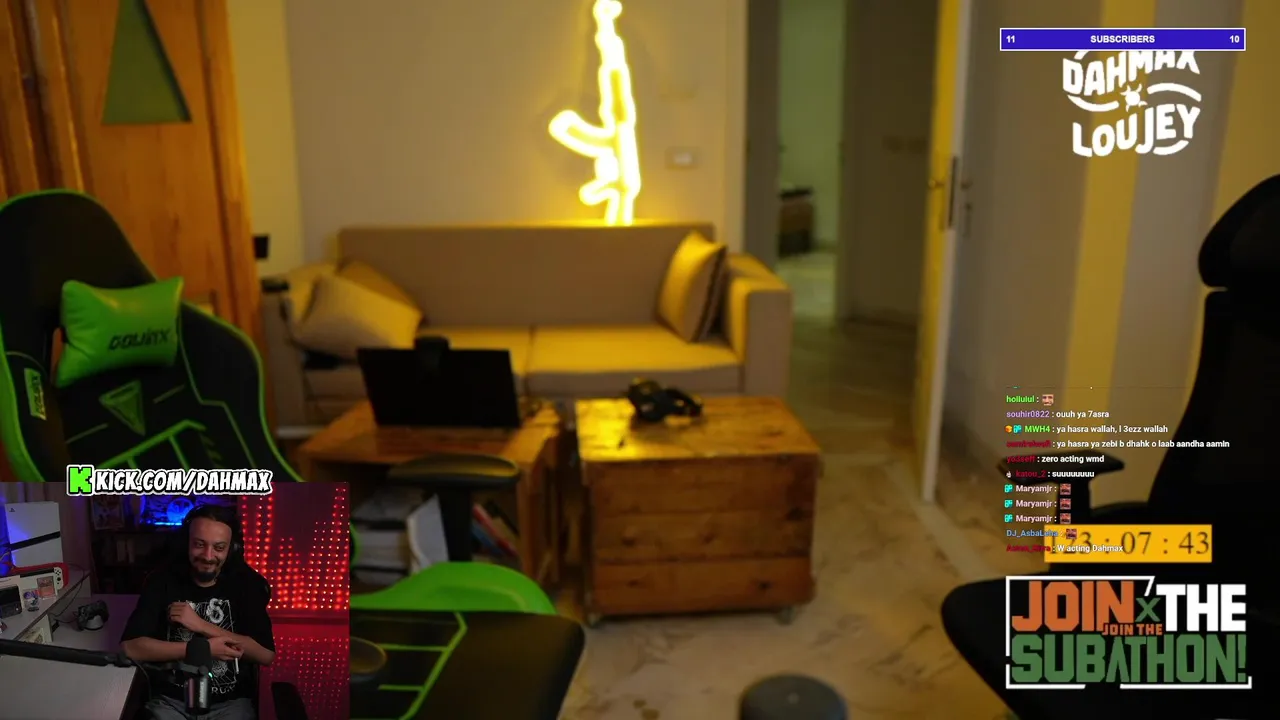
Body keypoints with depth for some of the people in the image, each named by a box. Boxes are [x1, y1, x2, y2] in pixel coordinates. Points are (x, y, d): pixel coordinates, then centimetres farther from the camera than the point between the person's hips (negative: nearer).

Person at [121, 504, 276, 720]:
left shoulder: (247, 583, -4)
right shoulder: (162, 580, -3)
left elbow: (266, 654, -11)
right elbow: (130, 647, -11)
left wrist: (202, 626, -15)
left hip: (231, 702, -1)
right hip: (171, 700, 1)